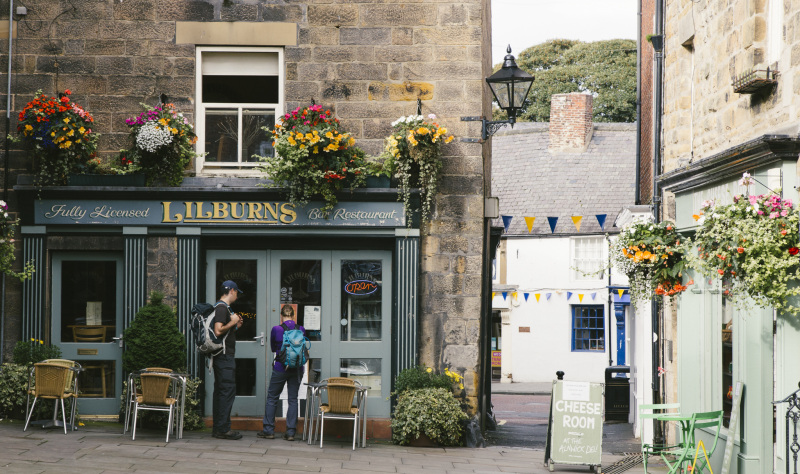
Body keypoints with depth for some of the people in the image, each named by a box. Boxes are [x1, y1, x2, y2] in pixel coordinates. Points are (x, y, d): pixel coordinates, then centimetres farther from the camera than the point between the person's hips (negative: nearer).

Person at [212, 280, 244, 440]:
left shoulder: (222, 307, 19)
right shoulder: (222, 308, -13)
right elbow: (218, 331, -23)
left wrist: (236, 326, 17)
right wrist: (232, 322, -12)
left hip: (224, 356, 11)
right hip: (225, 356, -11)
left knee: (220, 390, 11)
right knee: (228, 390, -10)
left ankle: (218, 428, 15)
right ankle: (223, 429, -9)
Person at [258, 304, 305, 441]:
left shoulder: (276, 329, -9)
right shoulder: (301, 329, -2)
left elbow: (273, 348, 6)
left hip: (280, 368, -2)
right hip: (297, 369, 2)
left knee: (272, 398, 10)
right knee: (293, 399, 7)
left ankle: (269, 430, 12)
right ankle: (291, 432, 4)